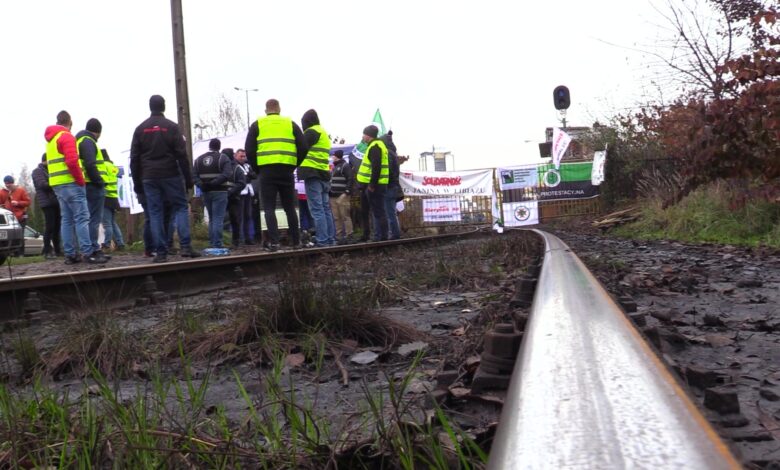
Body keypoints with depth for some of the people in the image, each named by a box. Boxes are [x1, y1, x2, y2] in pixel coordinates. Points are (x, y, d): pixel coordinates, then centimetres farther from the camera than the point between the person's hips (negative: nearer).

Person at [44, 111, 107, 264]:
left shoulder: (51, 139, 20)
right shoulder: (67, 137, -9)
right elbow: (72, 161, -20)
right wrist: (81, 181, -13)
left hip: (57, 184, 9)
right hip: (70, 183, -9)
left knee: (67, 219, 8)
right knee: (82, 218, -10)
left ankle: (70, 254, 7)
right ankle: (88, 253, -15)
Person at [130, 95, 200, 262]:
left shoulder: (140, 129, 9)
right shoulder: (172, 127, -1)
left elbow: (134, 159, 8)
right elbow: (182, 155, -5)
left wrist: (137, 183, 12)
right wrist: (188, 178, -2)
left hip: (149, 178, 2)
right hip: (171, 176, -2)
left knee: (155, 214, 3)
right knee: (180, 208, 5)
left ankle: (160, 252, -1)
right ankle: (185, 246, -7)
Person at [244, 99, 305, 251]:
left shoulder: (257, 125, 11)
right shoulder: (290, 124, 14)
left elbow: (249, 150, 5)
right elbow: (303, 147, 7)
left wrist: (257, 169, 14)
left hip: (267, 170, -2)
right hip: (286, 170, 2)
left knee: (269, 208, 1)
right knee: (290, 207, 12)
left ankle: (274, 242, -9)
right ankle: (296, 241, 14)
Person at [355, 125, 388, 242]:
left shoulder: (375, 146, -12)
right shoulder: (375, 145, 21)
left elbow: (376, 167, -23)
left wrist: (372, 185, -24)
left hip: (374, 185, -11)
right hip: (370, 185, 11)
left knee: (378, 212, -9)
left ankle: (381, 237, -8)